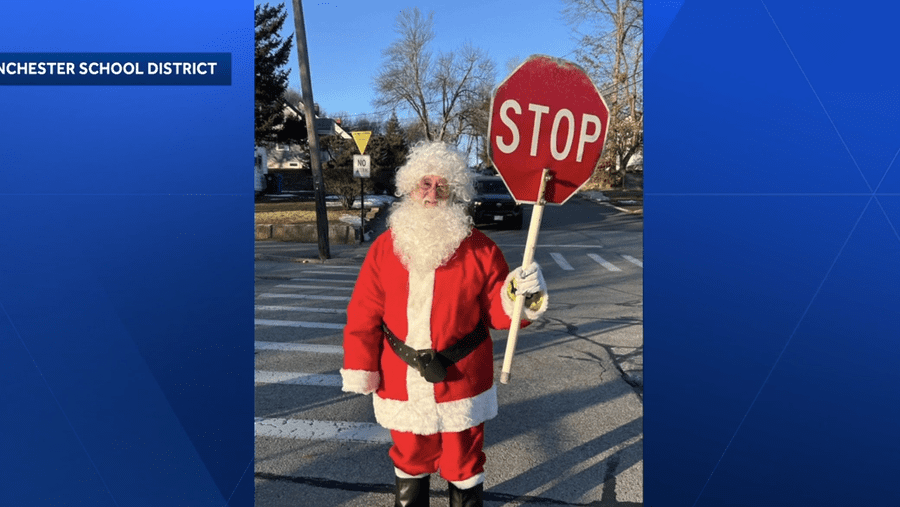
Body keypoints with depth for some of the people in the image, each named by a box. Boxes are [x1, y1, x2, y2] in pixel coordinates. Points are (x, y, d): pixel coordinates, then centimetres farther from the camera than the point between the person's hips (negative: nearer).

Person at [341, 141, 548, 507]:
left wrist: (521, 296, -27)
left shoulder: (479, 249, -10)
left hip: (461, 382, -2)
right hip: (401, 384, 2)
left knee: (463, 459, 19)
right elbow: (364, 314, -1)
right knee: (410, 454, 25)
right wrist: (360, 368, -2)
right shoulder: (385, 247, -4)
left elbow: (497, 312, -7)